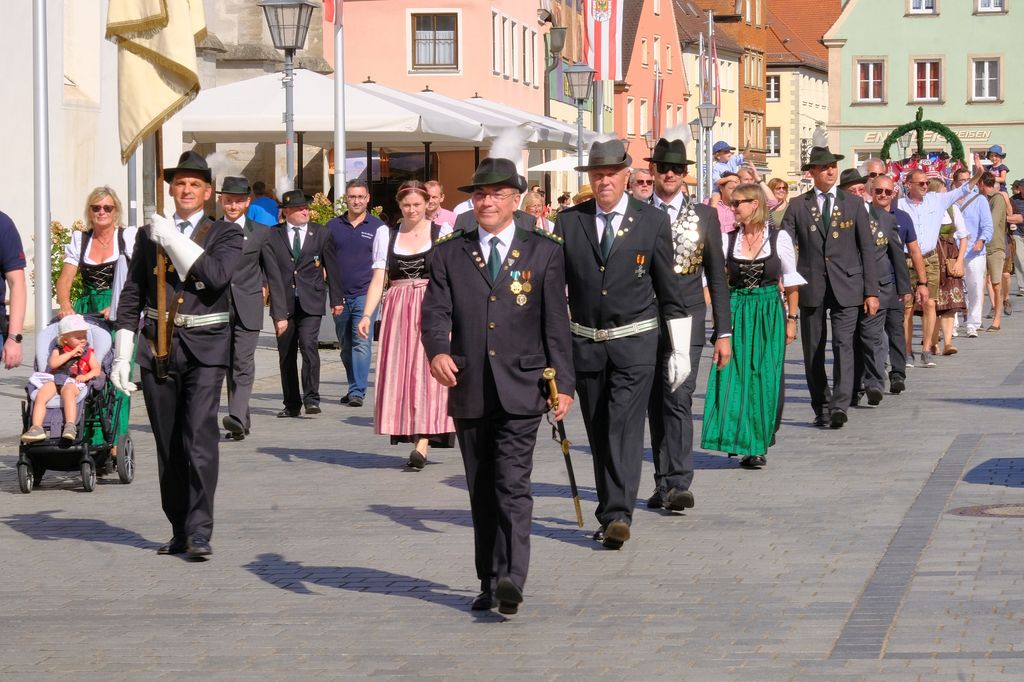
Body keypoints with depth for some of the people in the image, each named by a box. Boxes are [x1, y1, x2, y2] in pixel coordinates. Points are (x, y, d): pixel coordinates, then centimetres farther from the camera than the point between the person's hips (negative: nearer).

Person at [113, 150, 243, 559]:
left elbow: (217, 275, -15)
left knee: (200, 440, -14)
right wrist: (121, 355, 3)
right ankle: (180, 532, 14)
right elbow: (131, 296, 10)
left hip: (204, 348, -3)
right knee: (168, 446, 6)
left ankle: (199, 533, -13)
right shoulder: (149, 235, 11)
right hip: (158, 346, 3)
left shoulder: (225, 234, 5)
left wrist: (173, 240, -13)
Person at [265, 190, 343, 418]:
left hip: (310, 301, -1)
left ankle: (311, 399, -13)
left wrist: (336, 299, 11)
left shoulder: (321, 233, 4)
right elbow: (273, 275, -6)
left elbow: (332, 268, 11)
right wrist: (279, 313, -13)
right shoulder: (273, 237, -1)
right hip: (284, 303, 1)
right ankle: (292, 404, 16)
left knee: (309, 345, -18)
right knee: (286, 354, 7)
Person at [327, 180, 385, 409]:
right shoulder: (333, 226, 9)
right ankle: (354, 387, 22)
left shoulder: (377, 227, 4)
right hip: (340, 296, 3)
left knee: (362, 343, -12)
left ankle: (358, 392, -14)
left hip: (366, 294, -3)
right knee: (345, 345, 10)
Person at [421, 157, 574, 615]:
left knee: (512, 485, -14)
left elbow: (556, 322, 5)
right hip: (470, 391, 3)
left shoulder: (544, 252, 6)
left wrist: (563, 382, 0)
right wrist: (438, 351, -21)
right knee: (481, 491, 9)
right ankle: (489, 582, 16)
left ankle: (512, 579, -22)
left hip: (521, 390, -3)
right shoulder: (449, 254, 10)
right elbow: (435, 311, 0)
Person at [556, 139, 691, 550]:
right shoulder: (569, 222, 3)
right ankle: (611, 512, 21)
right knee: (598, 433, 9)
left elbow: (670, 292, 3)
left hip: (634, 344, -3)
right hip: (585, 343, 3)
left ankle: (618, 515, -20)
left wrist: (680, 351, 2)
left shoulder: (652, 222, 0)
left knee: (625, 426, -14)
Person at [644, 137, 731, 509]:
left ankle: (678, 484, -19)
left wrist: (723, 332, 3)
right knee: (655, 405, 7)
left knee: (677, 399, -14)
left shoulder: (704, 216, 7)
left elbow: (717, 277, 8)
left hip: (685, 319, -2)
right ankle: (664, 482, 16)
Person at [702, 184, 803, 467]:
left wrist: (791, 319, 5)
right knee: (734, 377, -6)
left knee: (765, 378, -2)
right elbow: (711, 274, 2)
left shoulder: (779, 238, -1)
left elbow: (791, 281, 6)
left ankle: (758, 444, 8)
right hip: (736, 313, 2)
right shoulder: (728, 239, 4)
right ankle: (744, 443, 2)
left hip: (769, 313, -2)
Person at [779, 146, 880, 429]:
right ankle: (821, 408, 14)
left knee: (843, 344, -14)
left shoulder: (854, 204, 7)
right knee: (813, 350, 5)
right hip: (811, 287, 1)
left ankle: (839, 405, -20)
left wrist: (871, 291, 1)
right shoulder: (797, 206, 6)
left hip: (846, 287, -1)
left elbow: (867, 249, 7)